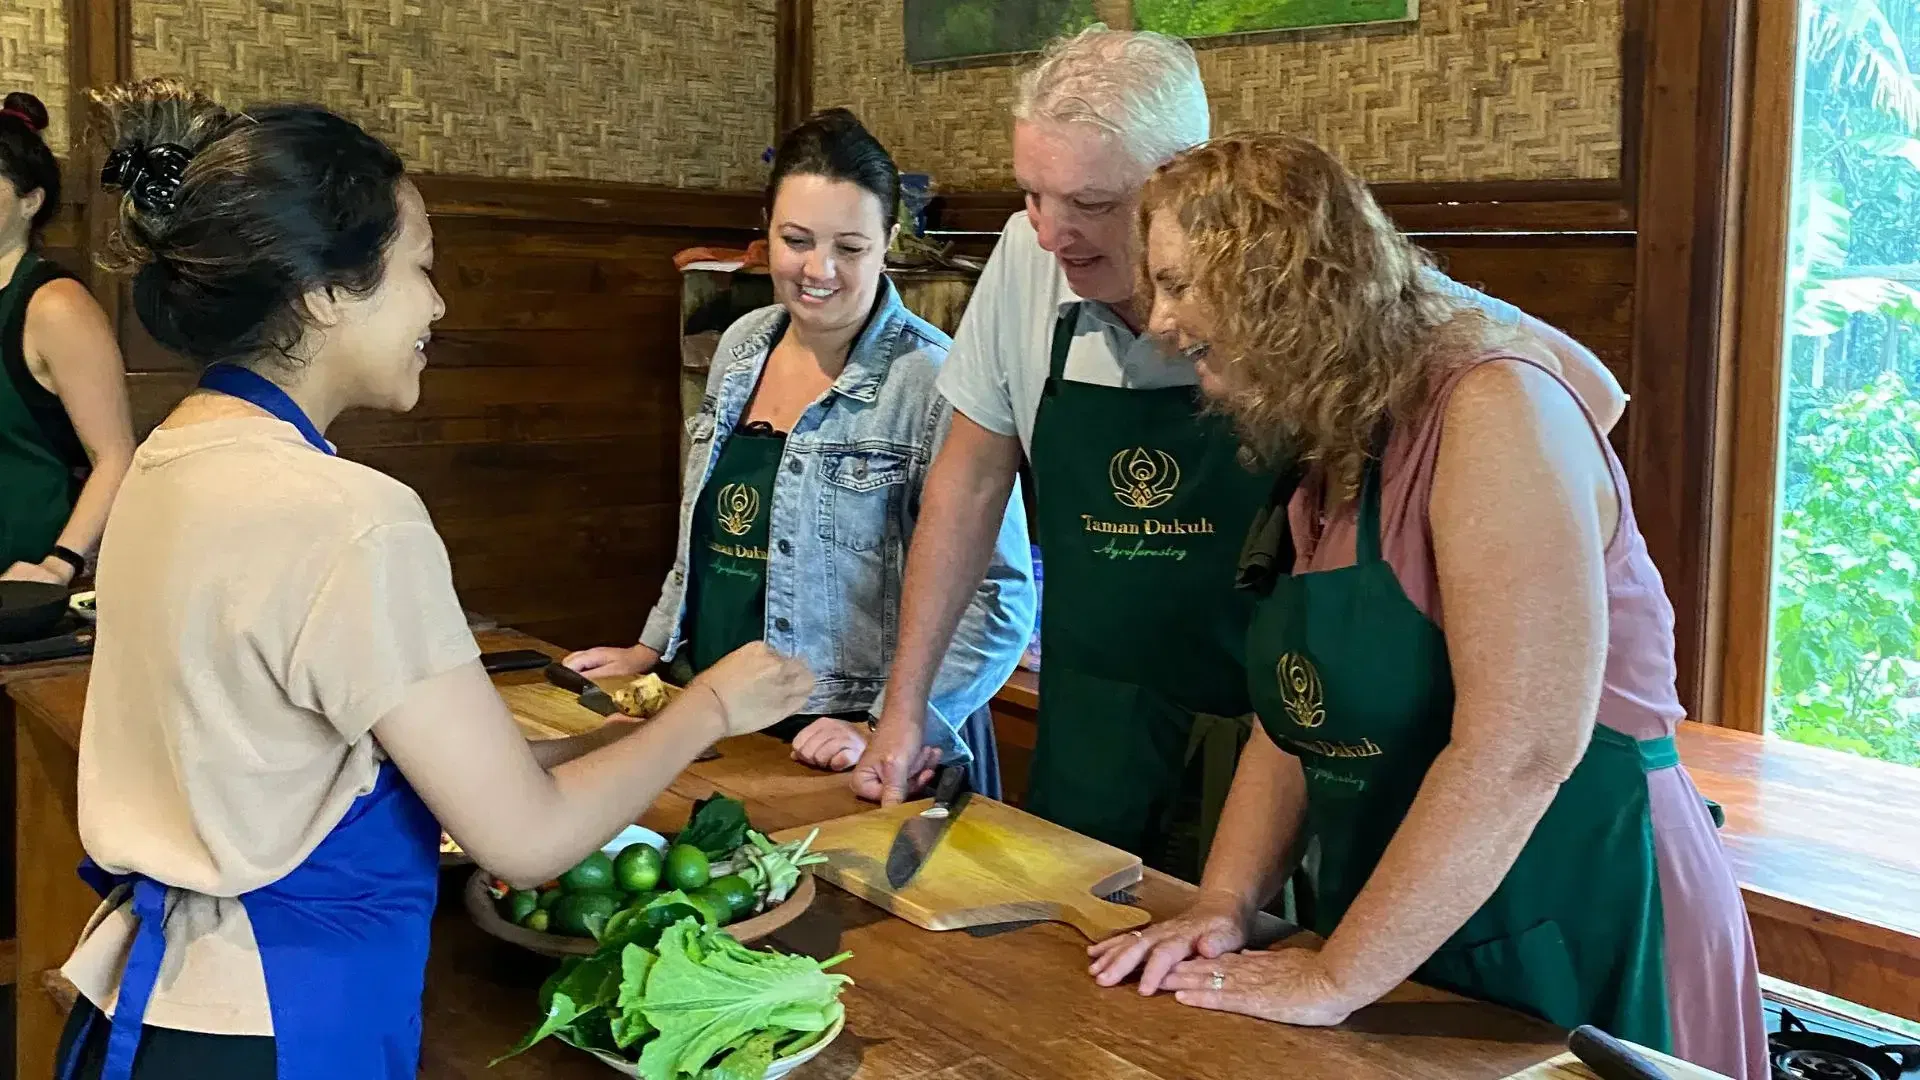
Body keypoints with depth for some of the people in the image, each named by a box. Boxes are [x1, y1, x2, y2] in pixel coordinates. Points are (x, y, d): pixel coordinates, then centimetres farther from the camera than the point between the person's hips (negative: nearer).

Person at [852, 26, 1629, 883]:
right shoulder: (1024, 261, -6)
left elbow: (1582, 394, -13)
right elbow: (971, 482, 5)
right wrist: (903, 707, 5)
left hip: (1274, 740, -3)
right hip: (1086, 749, 4)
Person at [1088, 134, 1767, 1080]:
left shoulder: (1491, 411, -20)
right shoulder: (1318, 464, 6)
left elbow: (1521, 749, -28)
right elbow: (1295, 725, 9)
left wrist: (1336, 982, -23)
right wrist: (1221, 910, -4)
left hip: (1584, 946, -7)